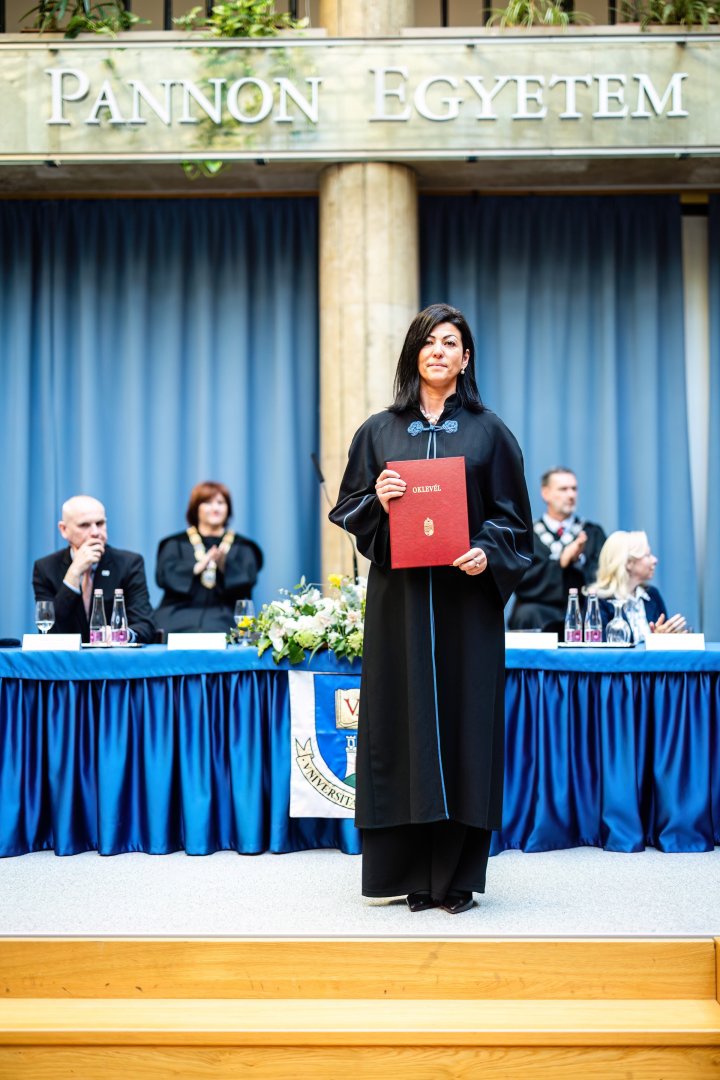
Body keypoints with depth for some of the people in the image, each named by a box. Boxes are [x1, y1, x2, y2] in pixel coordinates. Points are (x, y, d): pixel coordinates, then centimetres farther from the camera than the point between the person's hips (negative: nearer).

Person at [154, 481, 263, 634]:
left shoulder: (241, 547, 18)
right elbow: (163, 575, -1)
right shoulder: (176, 544, 17)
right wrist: (197, 567, -18)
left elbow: (248, 580, 0)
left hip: (223, 617, 0)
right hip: (180, 616, 0)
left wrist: (225, 566, -20)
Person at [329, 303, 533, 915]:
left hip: (466, 596, -1)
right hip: (398, 596, 1)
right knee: (403, 720, 0)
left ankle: (457, 874, 7)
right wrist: (377, 499, -11)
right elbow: (349, 509, 10)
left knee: (463, 719, -1)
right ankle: (410, 870, 8)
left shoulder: (488, 431, 8)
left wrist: (489, 553, -13)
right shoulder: (380, 431, 11)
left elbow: (512, 515, 6)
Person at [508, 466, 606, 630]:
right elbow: (521, 583, -4)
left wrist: (578, 559, -14)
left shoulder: (593, 532, 15)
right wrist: (560, 562, -14)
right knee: (527, 614, -35)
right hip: (541, 612, -1)